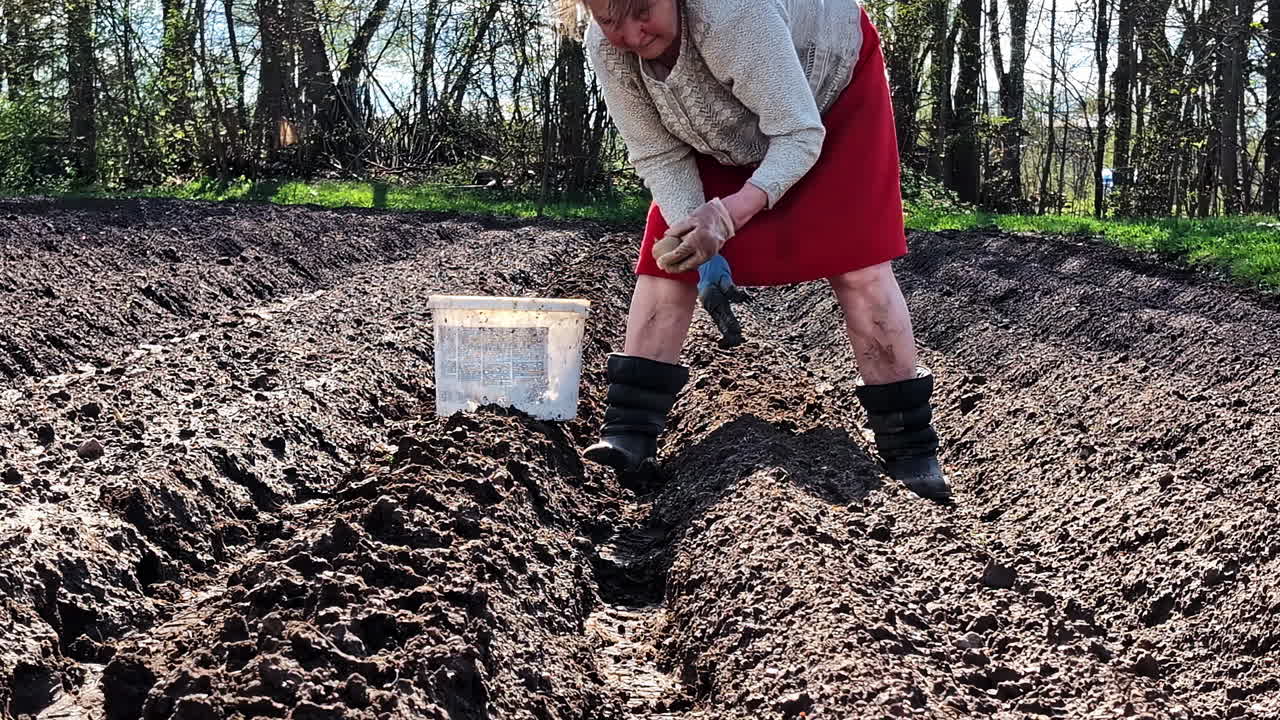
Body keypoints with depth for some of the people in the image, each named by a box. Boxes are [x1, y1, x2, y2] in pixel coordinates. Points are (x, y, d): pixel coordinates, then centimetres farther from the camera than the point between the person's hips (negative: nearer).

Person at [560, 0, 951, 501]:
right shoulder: (604, 48, -26)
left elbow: (800, 136, -36)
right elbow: (659, 156, -16)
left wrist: (726, 215, -48)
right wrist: (690, 230, -34)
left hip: (834, 88, -5)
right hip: (723, 131, 5)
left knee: (857, 266, -13)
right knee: (666, 258, -8)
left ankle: (910, 452, -5)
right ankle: (629, 434, -6)